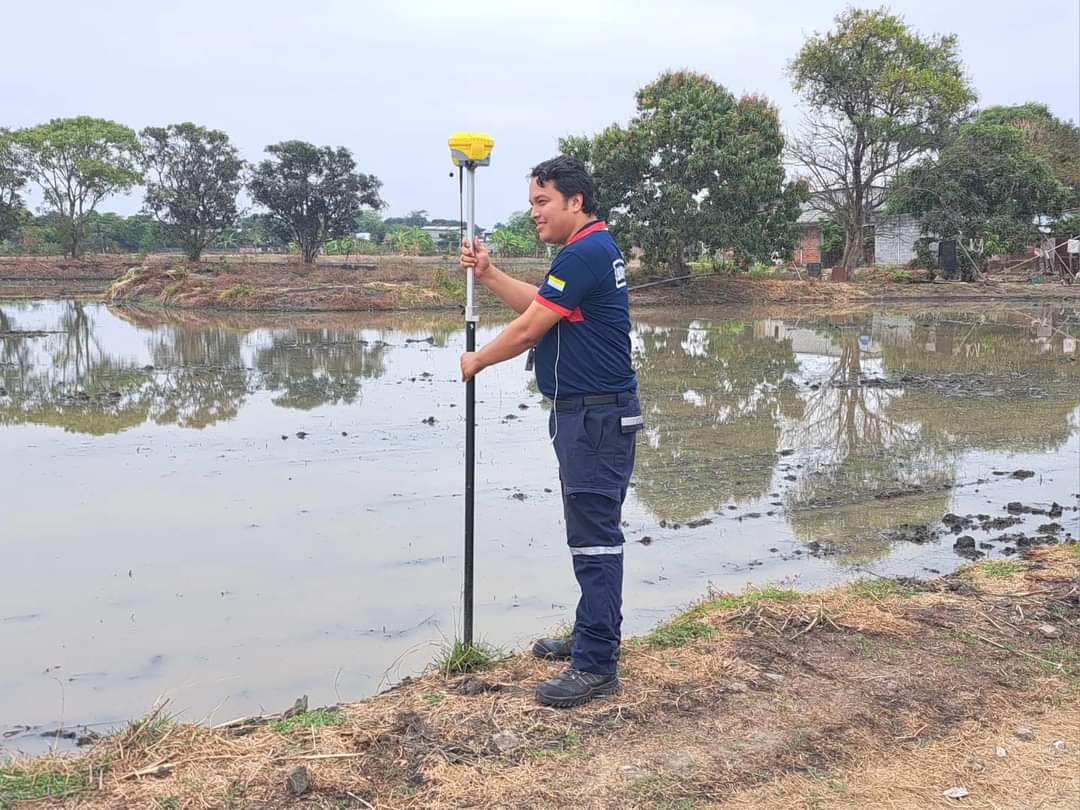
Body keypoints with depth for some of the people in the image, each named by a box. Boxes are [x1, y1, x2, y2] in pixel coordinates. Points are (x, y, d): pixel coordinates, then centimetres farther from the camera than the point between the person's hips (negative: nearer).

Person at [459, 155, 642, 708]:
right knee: (591, 532, 17)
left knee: (595, 537, -8)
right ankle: (592, 637, 29)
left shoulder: (585, 254, -18)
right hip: (586, 413, 11)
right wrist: (487, 275, 9)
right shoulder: (592, 249, 16)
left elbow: (527, 329, -16)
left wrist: (476, 361, 0)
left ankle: (596, 666, -2)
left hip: (596, 417, -11)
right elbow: (537, 304, 22)